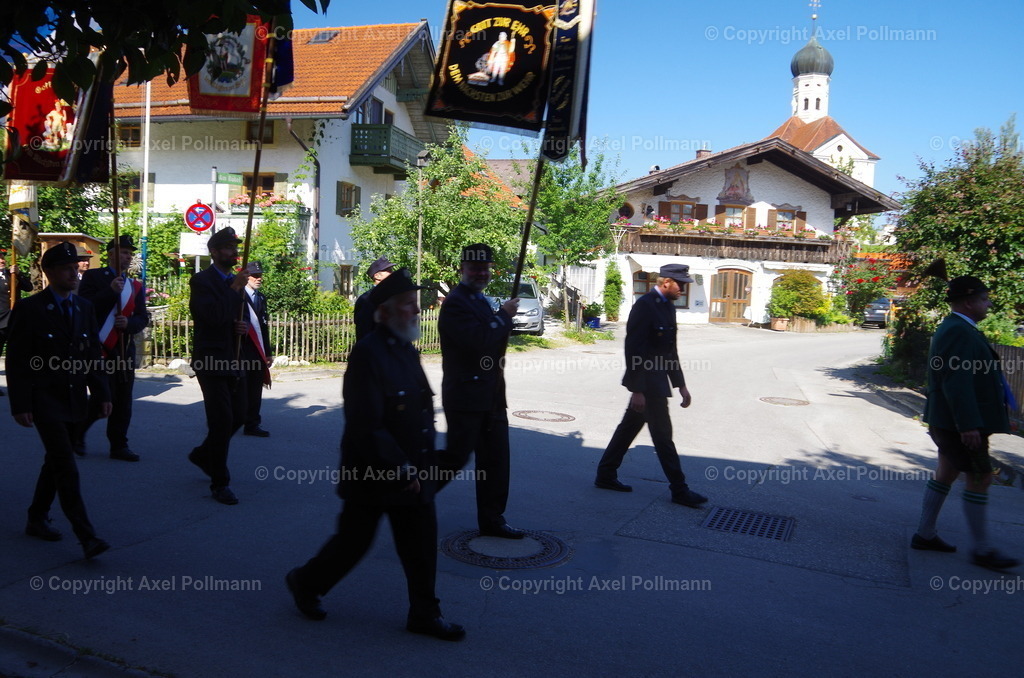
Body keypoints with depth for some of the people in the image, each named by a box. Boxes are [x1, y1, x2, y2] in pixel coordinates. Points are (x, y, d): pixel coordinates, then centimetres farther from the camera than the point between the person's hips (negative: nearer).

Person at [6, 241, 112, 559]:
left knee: (55, 462, 17)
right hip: (45, 399, -6)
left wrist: (101, 394, 6)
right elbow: (16, 362, -8)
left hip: (74, 399, 6)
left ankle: (37, 519, 34)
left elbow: (93, 354, 11)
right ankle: (87, 537, -12)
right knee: (66, 467, -12)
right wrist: (20, 405, -13)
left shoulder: (84, 307, 8)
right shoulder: (29, 309, -8)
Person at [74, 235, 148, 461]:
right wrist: (111, 291, -18)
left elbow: (143, 318, 9)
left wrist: (129, 323, -12)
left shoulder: (136, 286, 15)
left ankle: (119, 445, 15)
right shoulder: (93, 277, 2)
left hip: (125, 349, 5)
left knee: (123, 401, 5)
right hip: (99, 348, -5)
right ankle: (78, 431, 18)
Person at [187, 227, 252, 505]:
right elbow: (213, 316, -23)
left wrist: (244, 327, 1)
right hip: (211, 360, -7)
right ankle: (220, 482, 6)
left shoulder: (236, 281, 14)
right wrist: (234, 289, -21)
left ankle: (203, 454, 38)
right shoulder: (201, 280, -8)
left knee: (238, 416, 12)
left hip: (234, 360, 7)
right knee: (222, 419, -6)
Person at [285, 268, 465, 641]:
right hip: (371, 473, -8)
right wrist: (400, 468, -22)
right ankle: (306, 583, 35)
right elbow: (365, 425, -25)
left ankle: (424, 613, 26)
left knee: (421, 544, 12)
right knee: (354, 541, 10)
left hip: (411, 473, 8)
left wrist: (425, 461, 11)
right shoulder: (368, 353, -20)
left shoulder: (406, 349, 9)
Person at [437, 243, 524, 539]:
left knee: (496, 460, 13)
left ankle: (492, 520, 24)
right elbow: (479, 342, -25)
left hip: (491, 398, 9)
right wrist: (504, 315, -14)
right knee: (456, 457, -2)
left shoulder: (480, 301, 17)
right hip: (466, 397, -9)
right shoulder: (456, 303, -14)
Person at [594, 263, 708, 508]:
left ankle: (605, 475, 25)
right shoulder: (644, 305, -17)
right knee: (663, 435, -1)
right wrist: (637, 389, -21)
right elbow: (634, 349, -20)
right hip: (647, 382, -9)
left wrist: (680, 384, 16)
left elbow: (670, 350, 17)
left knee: (628, 428, 15)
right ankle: (679, 490, 9)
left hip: (657, 381, 9)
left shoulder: (668, 307, 12)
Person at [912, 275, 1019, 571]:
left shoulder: (954, 328, 14)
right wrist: (968, 424, -28)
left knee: (946, 474, 16)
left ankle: (924, 534, 24)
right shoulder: (960, 332, -20)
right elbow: (957, 382, -27)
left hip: (949, 421, 11)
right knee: (980, 478, -3)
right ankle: (982, 550, 7)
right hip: (960, 423, -11)